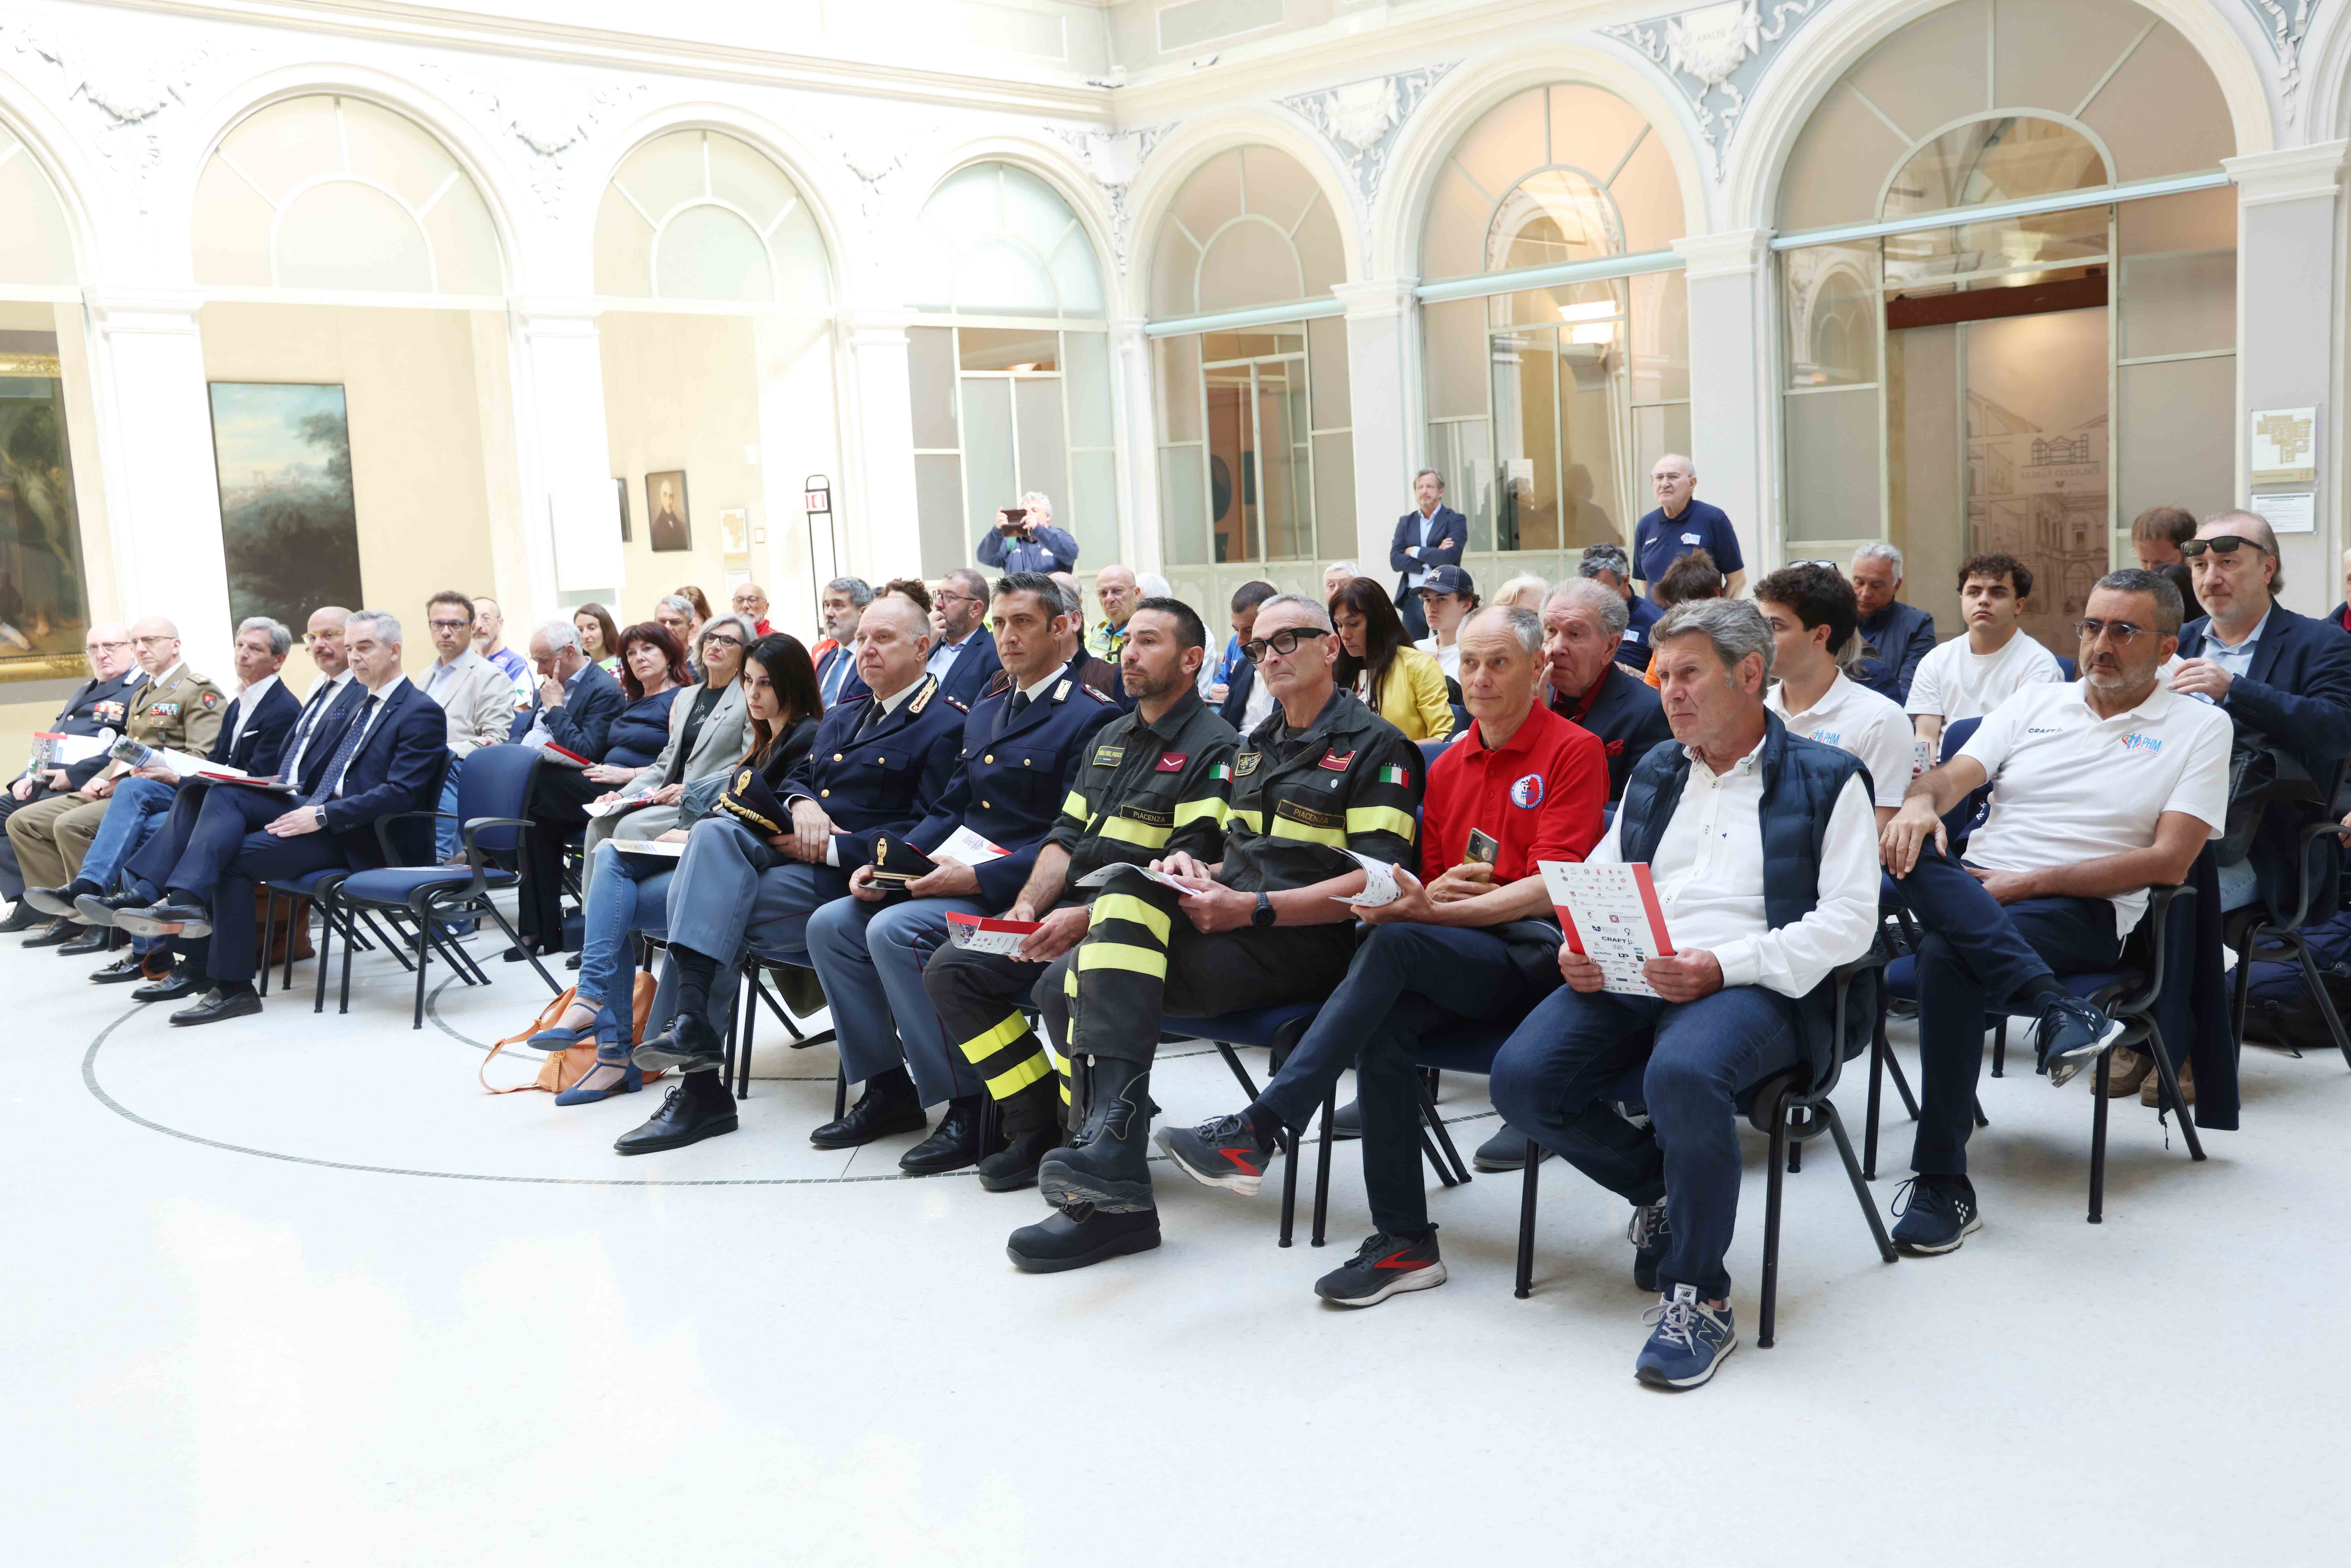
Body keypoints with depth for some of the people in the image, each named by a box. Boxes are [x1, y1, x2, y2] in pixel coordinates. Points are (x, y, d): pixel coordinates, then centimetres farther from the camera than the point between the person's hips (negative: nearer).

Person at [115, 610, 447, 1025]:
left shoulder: (423, 714, -9)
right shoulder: (368, 706, 22)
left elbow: (400, 794, -19)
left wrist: (322, 816, -22)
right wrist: (309, 807, 2)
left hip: (359, 839, -9)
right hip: (322, 810, 9)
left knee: (234, 857, -18)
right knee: (225, 795, -13)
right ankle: (184, 901, -29)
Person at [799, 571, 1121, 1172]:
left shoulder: (1091, 717, -9)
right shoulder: (984, 714, 20)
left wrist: (977, 877, -23)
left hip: (1018, 892, -9)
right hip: (952, 876, 9)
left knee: (894, 930, -28)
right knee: (830, 924, -4)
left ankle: (971, 1107, -18)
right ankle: (888, 1087, 4)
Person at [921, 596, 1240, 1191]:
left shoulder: (1212, 747, -7)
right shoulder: (1110, 739, 21)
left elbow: (1188, 867, -16)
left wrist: (1086, 919, -23)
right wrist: (1027, 906, -2)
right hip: (1071, 906, 8)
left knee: (1063, 982, -35)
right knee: (950, 969, -5)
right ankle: (1038, 1126, -1)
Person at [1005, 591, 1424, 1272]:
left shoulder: (1375, 746, -1)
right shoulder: (1255, 746, 25)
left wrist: (1251, 908, -17)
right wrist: (1197, 868, 3)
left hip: (1303, 942, -7)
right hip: (1230, 924, 7)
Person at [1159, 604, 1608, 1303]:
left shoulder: (1574, 751, -1)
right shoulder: (1448, 767, 19)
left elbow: (1551, 888, -12)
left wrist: (1430, 911, -21)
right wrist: (1435, 891, -5)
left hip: (1537, 953, -5)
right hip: (1462, 959, 6)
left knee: (1395, 944, -30)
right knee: (1384, 1025, -26)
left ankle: (1259, 1130, -30)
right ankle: (1405, 1243, -20)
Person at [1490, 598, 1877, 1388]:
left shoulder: (1827, 780, 7)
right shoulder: (1654, 775, 24)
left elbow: (1848, 920, -4)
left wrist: (1724, 966, -18)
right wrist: (1578, 948, -1)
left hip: (1757, 988, -5)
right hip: (1630, 979, 6)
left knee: (1682, 1073, -38)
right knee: (1521, 1078, -20)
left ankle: (1698, 1299, -19)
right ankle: (1661, 1189, 8)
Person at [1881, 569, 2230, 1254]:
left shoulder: (2200, 726, 9)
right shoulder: (2037, 700, 21)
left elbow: (2169, 861, -3)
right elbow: (1954, 777, 8)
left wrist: (2030, 883, -12)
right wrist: (1922, 800, -19)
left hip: (2084, 912, -4)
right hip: (1973, 890, 4)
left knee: (1947, 954, -35)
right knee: (1914, 850, -32)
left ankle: (1943, 1187, -29)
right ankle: (2054, 1008, -41)